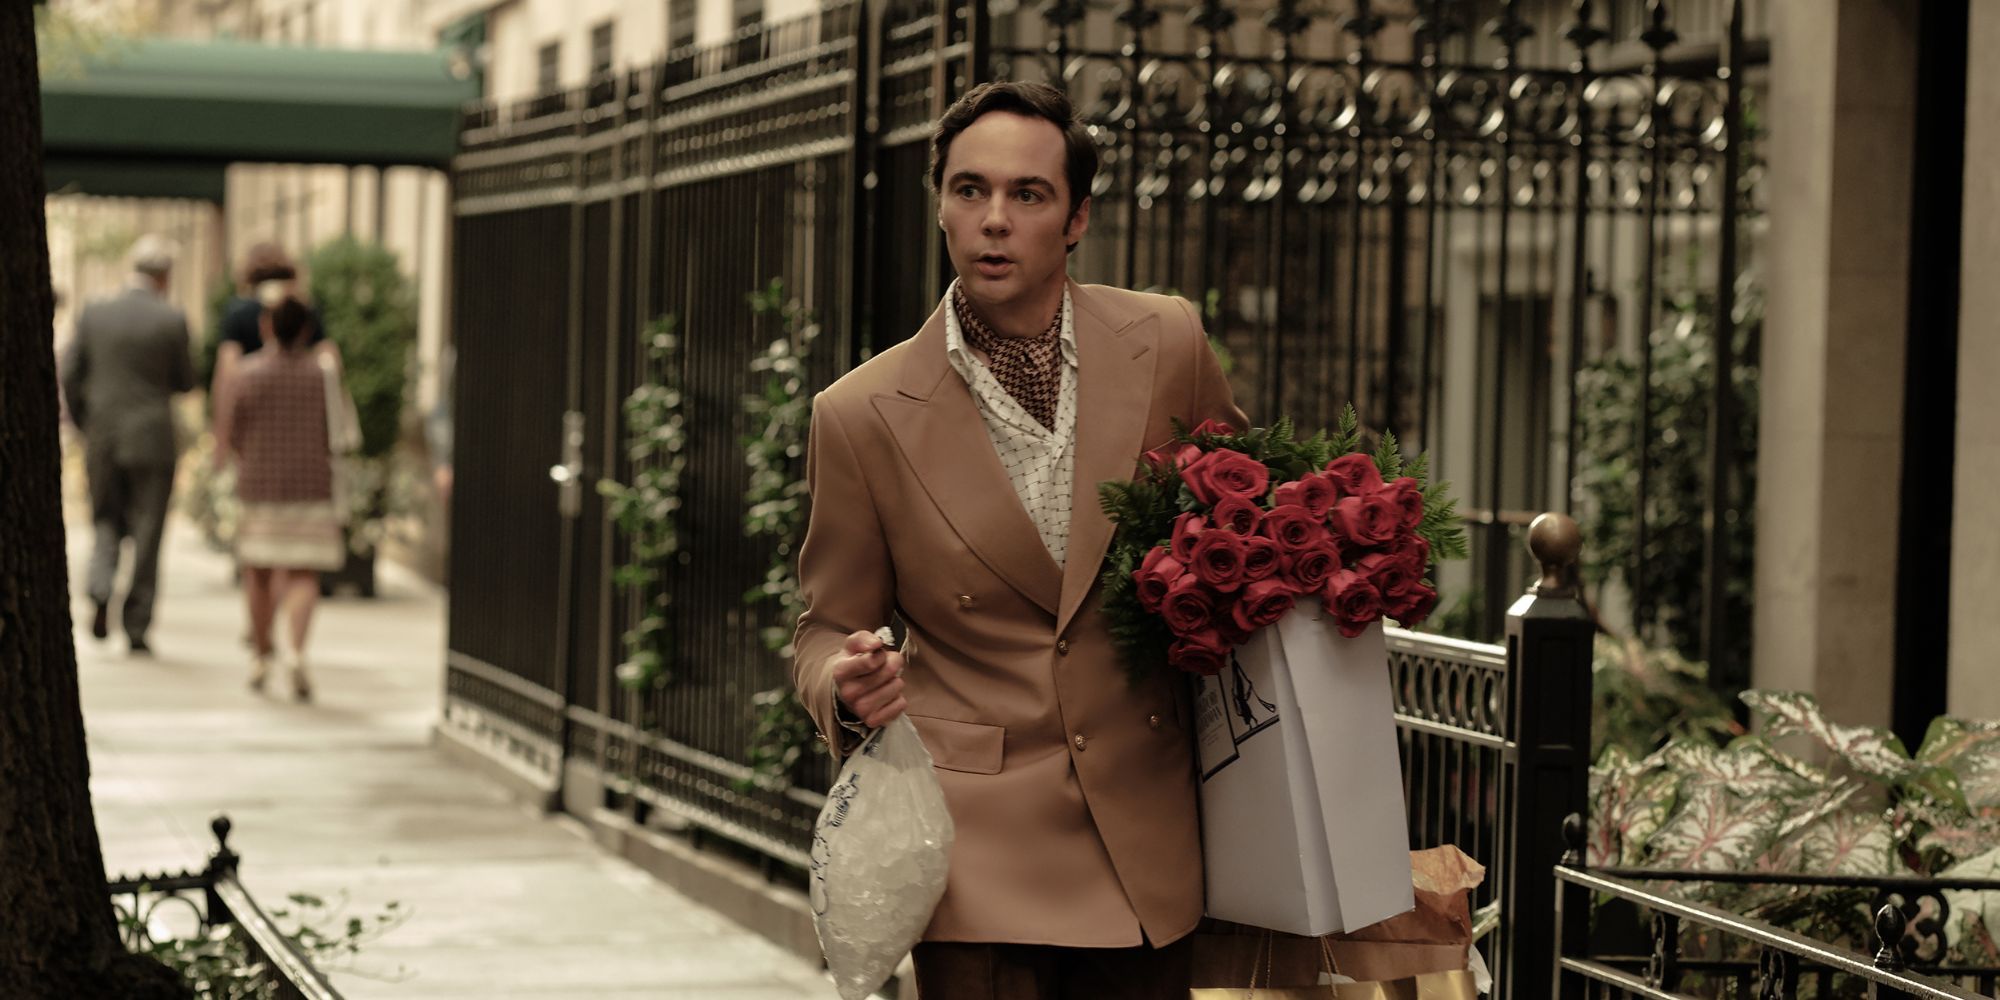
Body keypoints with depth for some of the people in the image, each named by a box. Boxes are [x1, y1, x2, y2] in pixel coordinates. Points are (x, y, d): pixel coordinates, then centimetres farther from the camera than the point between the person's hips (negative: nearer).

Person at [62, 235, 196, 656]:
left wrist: (84, 426, 13)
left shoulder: (94, 314, 0)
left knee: (107, 523, 17)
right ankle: (136, 628, 5)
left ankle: (101, 590, -9)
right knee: (146, 535, 5)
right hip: (152, 441, -3)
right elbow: (184, 382, -1)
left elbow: (69, 376, 1)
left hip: (103, 442, 3)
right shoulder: (171, 321, -9)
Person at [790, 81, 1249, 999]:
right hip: (980, 849, -2)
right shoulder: (861, 416, -5)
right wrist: (849, 690, -18)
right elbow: (827, 631, 5)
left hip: (1150, 847, 2)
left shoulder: (1168, 345, -1)